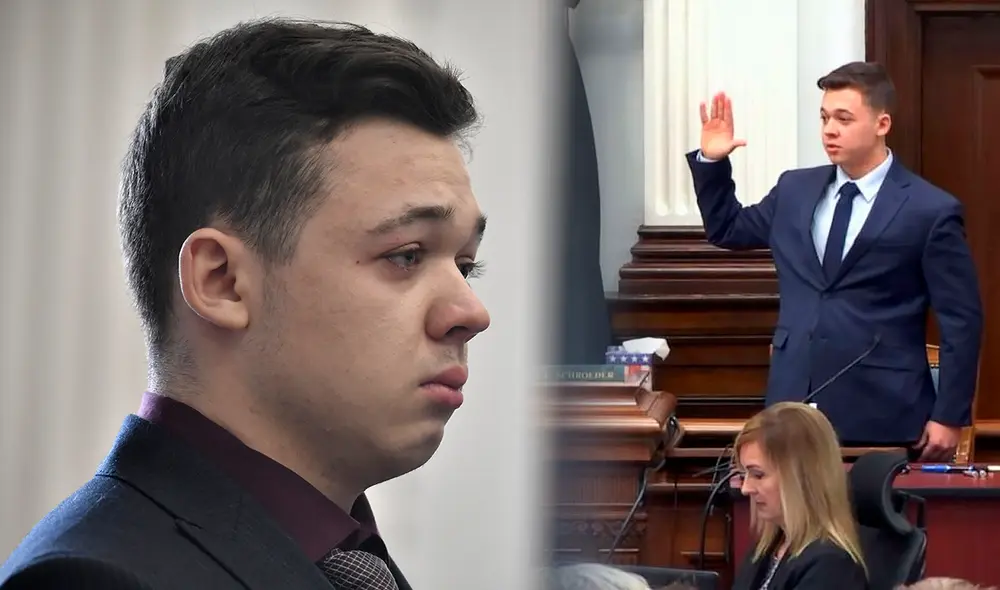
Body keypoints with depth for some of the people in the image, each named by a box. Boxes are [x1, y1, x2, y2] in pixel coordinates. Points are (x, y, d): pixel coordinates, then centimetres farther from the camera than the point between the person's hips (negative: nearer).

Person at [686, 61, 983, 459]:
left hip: (880, 415, -5)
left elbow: (962, 321, -5)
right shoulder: (795, 190, 10)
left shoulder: (931, 211, -6)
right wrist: (711, 161, 9)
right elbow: (728, 230, 25)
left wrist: (949, 417, -9)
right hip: (795, 406, 5)